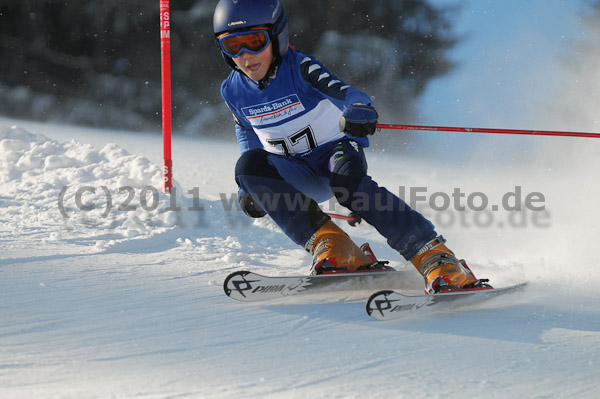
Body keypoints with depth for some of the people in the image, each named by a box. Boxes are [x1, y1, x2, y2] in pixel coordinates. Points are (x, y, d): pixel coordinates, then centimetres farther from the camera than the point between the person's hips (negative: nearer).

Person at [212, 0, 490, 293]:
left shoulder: (299, 68, -17)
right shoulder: (233, 92, -4)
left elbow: (349, 95, -32)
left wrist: (359, 112, -56)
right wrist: (249, 189, 5)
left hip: (337, 151, -4)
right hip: (297, 174, 4)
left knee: (344, 179, -38)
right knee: (249, 164, -27)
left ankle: (436, 259, -37)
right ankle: (328, 245, -27)